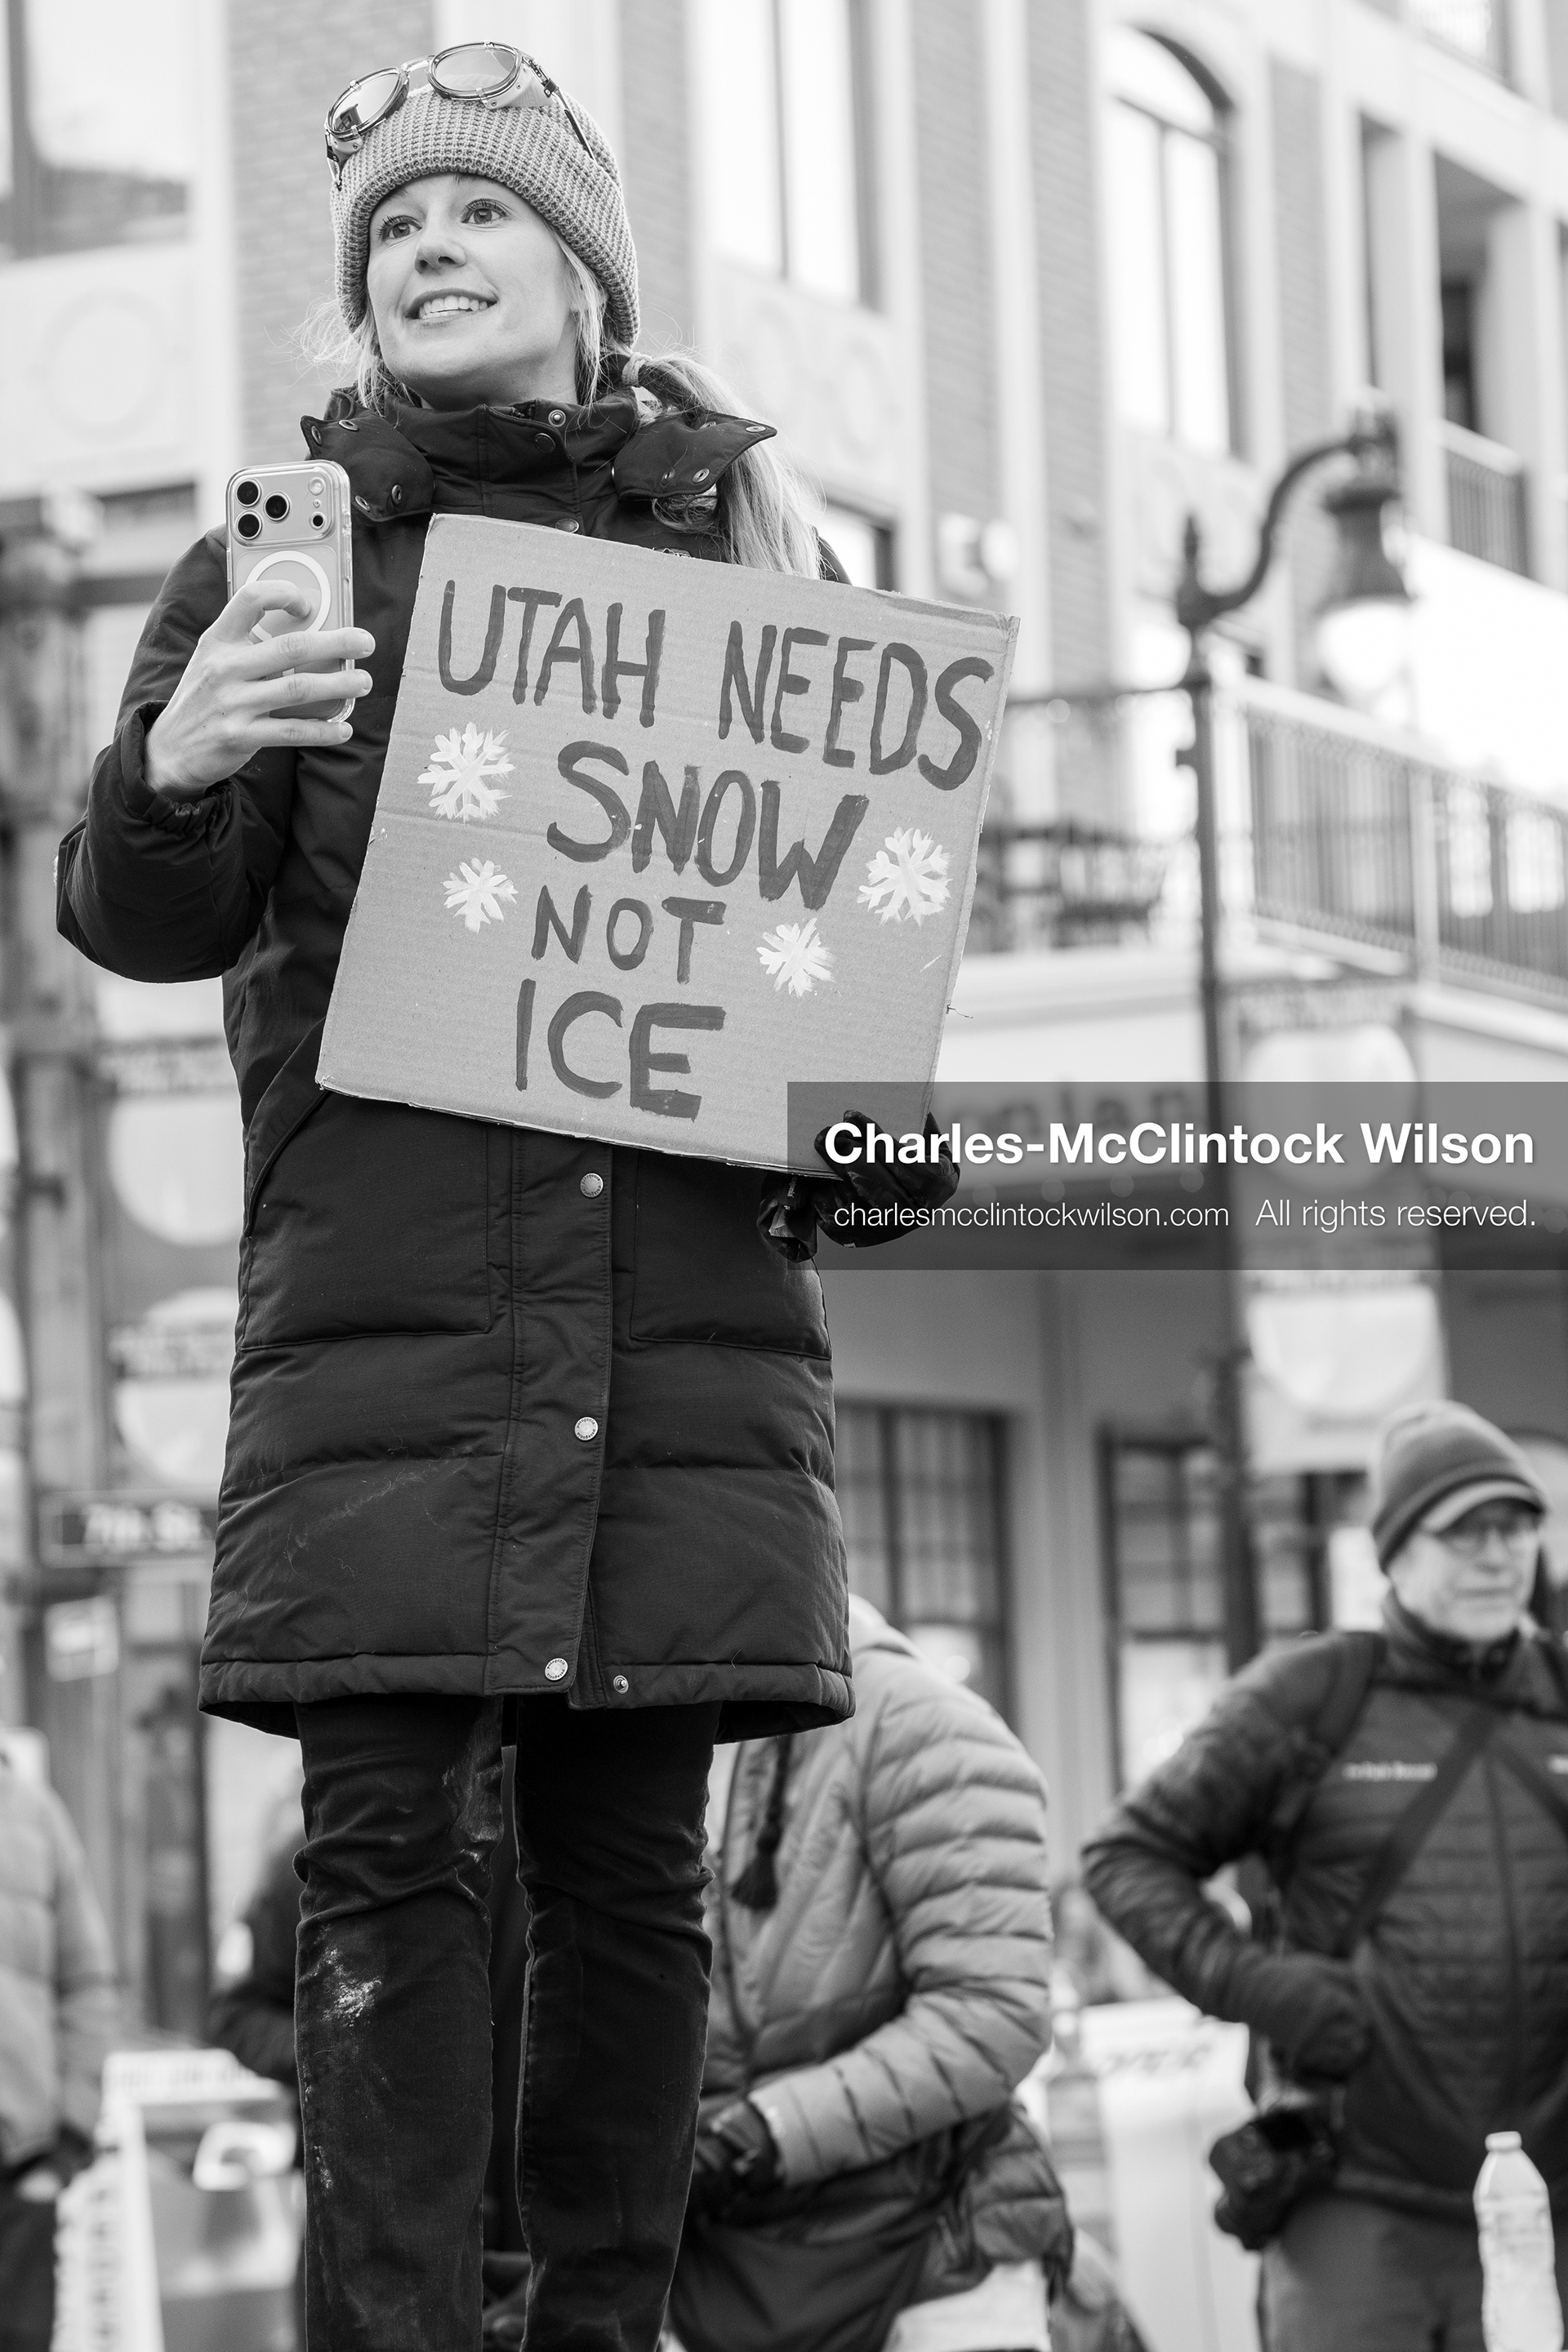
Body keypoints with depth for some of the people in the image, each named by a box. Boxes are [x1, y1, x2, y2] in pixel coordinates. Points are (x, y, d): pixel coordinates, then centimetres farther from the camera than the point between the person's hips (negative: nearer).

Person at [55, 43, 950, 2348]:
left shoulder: (737, 537, 15)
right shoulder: (285, 558, 12)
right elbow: (143, 924, 4)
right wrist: (172, 771, -18)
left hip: (690, 1284, 1)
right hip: (381, 1282, -1)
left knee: (635, 1861, 3)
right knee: (391, 1849, -8)